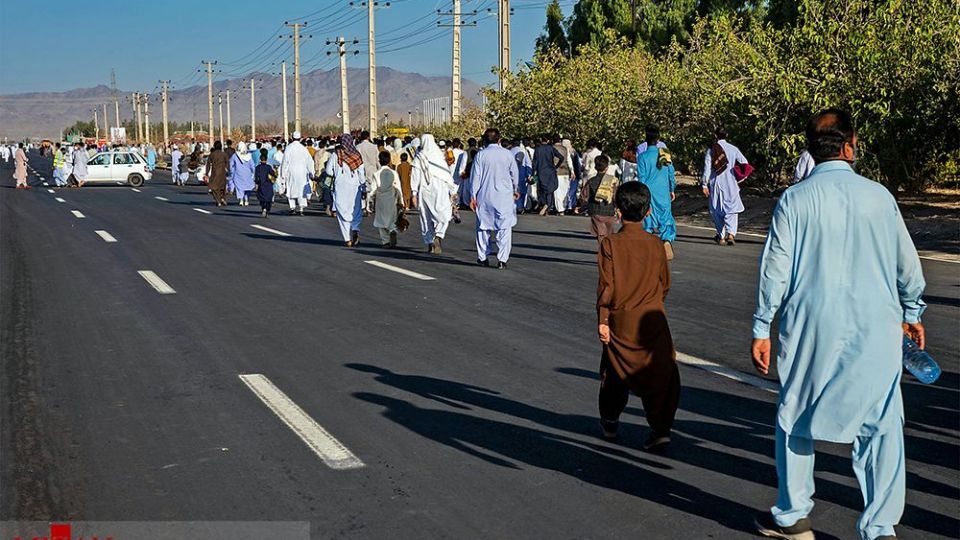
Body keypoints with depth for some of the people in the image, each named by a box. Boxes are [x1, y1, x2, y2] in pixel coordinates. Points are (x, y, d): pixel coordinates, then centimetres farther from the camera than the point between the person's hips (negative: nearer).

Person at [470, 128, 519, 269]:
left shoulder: (481, 155, -3)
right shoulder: (508, 154, 0)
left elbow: (475, 176, -3)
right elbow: (515, 174, 10)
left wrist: (473, 196, 3)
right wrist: (516, 190, 26)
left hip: (484, 197, 0)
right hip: (504, 196, 0)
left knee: (483, 227, 14)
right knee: (504, 228, 3)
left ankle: (482, 257, 19)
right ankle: (502, 259, -3)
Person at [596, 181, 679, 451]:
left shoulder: (610, 244, -10)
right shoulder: (656, 244, -2)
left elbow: (606, 286, -12)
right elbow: (665, 284, 7)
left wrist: (602, 319, -6)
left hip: (620, 320, 0)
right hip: (653, 319, 1)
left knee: (615, 372, 17)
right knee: (659, 374, 4)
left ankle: (610, 421, 30)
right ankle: (661, 428, -1)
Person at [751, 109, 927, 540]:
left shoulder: (795, 199, -4)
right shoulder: (878, 195, 1)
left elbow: (775, 268, -5)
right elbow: (906, 262, 9)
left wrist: (761, 329, 2)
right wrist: (911, 312, 24)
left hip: (812, 329, 0)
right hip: (876, 331, 1)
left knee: (796, 420, 15)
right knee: (882, 426, 9)